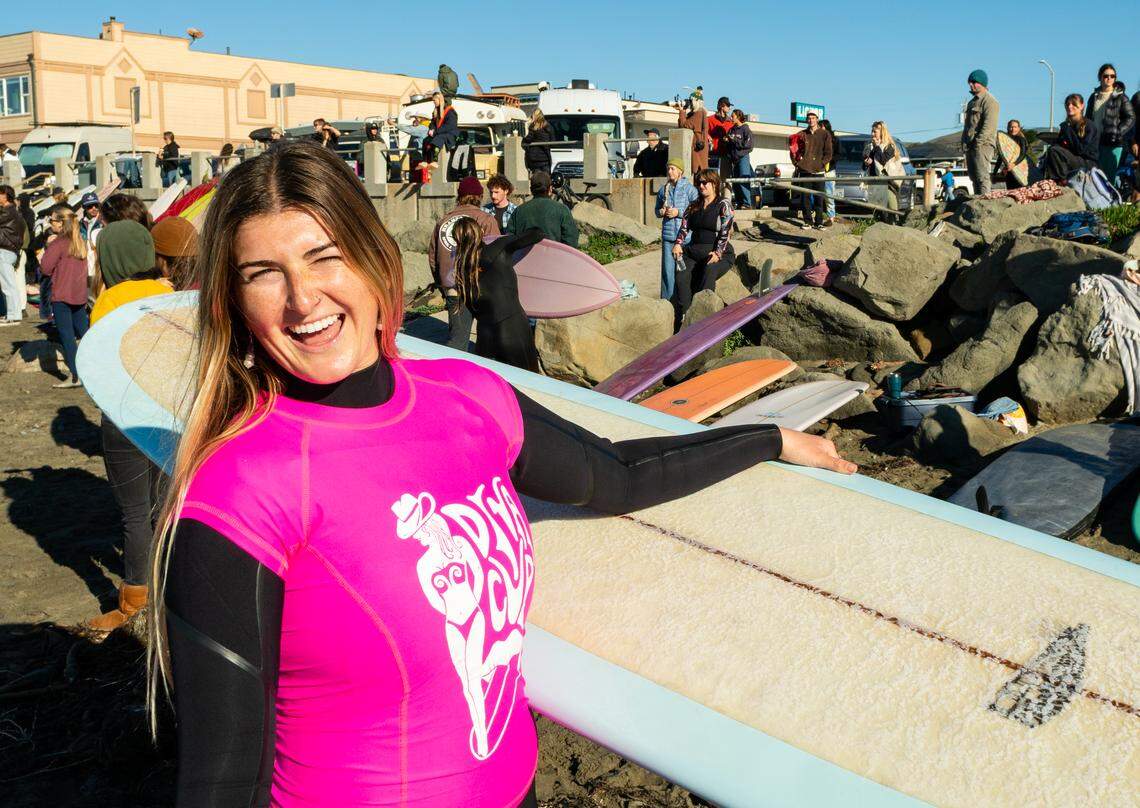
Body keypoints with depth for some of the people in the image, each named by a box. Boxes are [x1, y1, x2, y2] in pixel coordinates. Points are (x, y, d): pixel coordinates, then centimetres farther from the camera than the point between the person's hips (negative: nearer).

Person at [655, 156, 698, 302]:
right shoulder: (663, 189, 12)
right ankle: (667, 300, 9)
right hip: (668, 235, 4)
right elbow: (656, 210, 24)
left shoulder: (689, 189, -2)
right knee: (668, 269, 1)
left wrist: (679, 212, -13)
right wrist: (660, 212, 1)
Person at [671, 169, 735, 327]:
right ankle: (682, 318, -33)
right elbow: (684, 226, 12)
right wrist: (678, 244, -7)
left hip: (719, 253, -4)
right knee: (682, 276, -27)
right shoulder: (693, 206, 21)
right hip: (694, 251, 4)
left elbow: (725, 232, -7)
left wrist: (717, 253, -19)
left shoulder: (723, 205, 3)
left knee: (709, 273, -35)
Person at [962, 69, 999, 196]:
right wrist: (964, 141, 15)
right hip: (970, 145, 9)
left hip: (983, 144, -9)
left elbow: (989, 125, -16)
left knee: (982, 176, -15)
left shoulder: (990, 101, -6)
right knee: (974, 176, 9)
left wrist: (978, 141, -20)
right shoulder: (972, 102, 23)